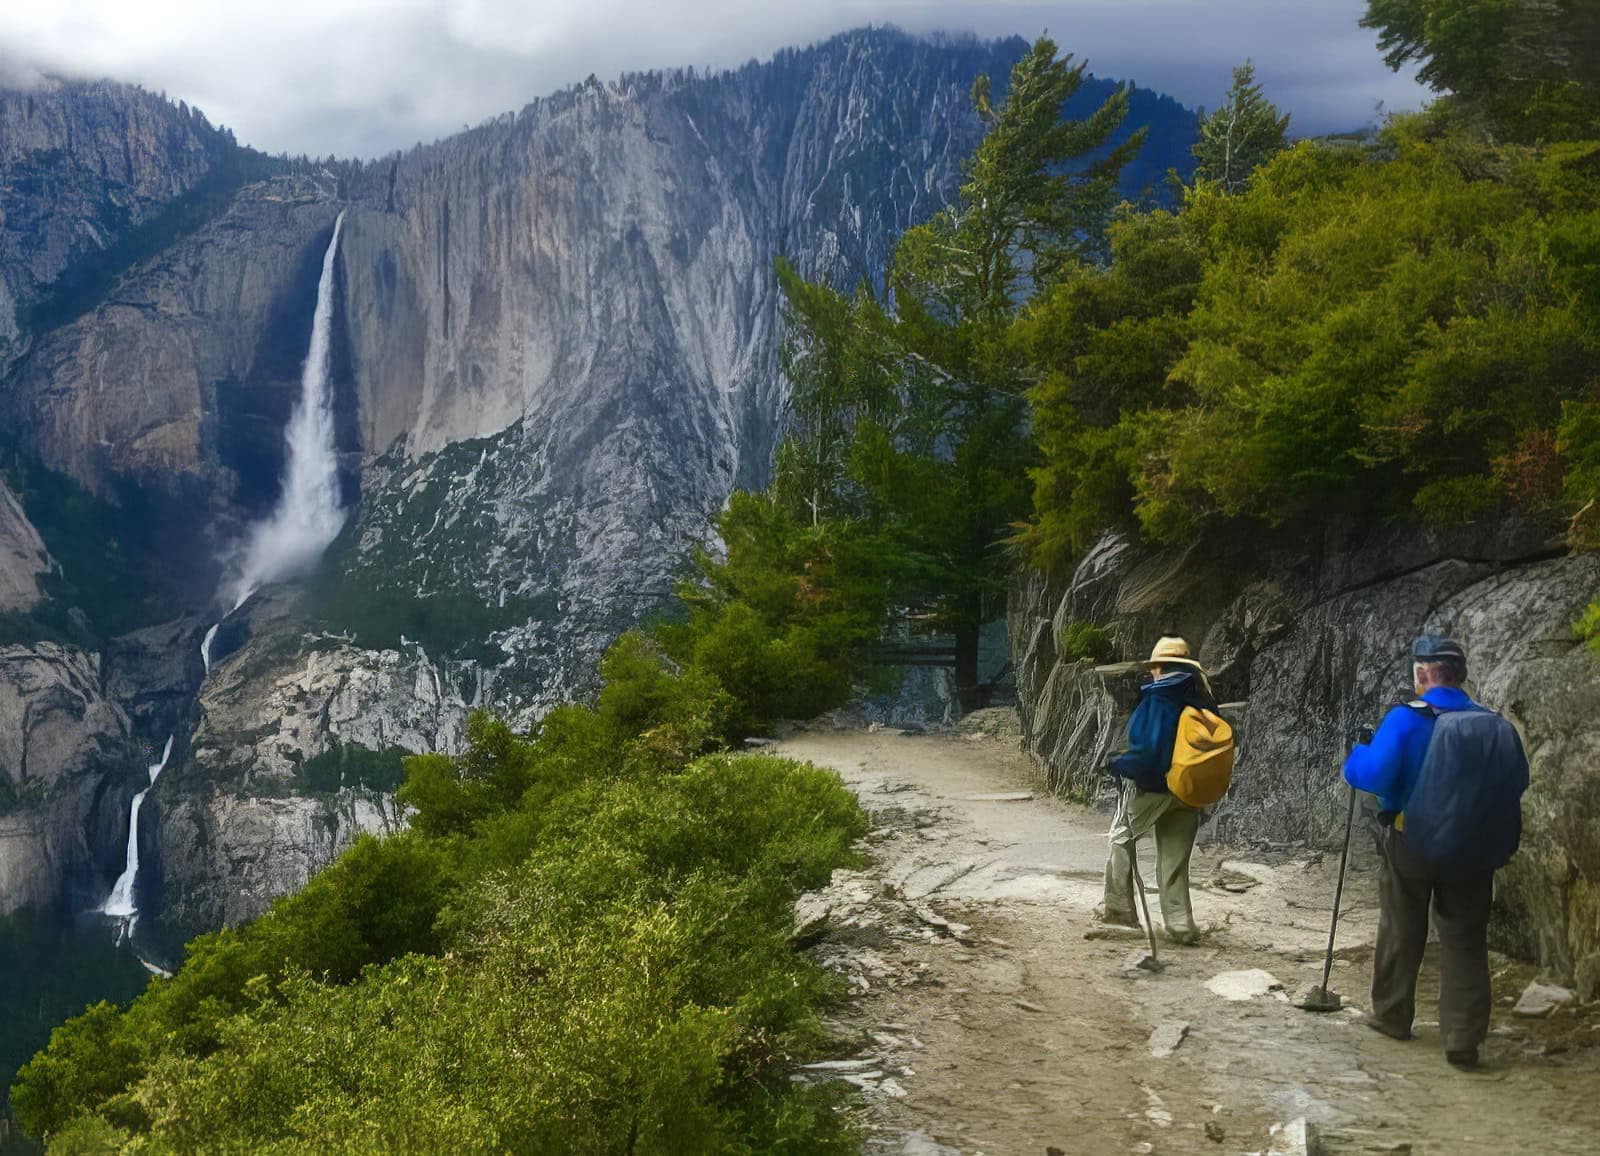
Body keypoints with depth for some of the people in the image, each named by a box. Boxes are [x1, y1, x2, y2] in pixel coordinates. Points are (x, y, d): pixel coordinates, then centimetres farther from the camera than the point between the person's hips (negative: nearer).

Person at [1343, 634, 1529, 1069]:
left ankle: (1391, 1015, 28)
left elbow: (1375, 774, -24)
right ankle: (1462, 1039, 2)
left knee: (1400, 933, 15)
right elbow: (1516, 784, 6)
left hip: (1410, 842, -2)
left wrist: (1354, 759, -3)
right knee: (1464, 941, 7)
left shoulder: (1406, 719, -16)